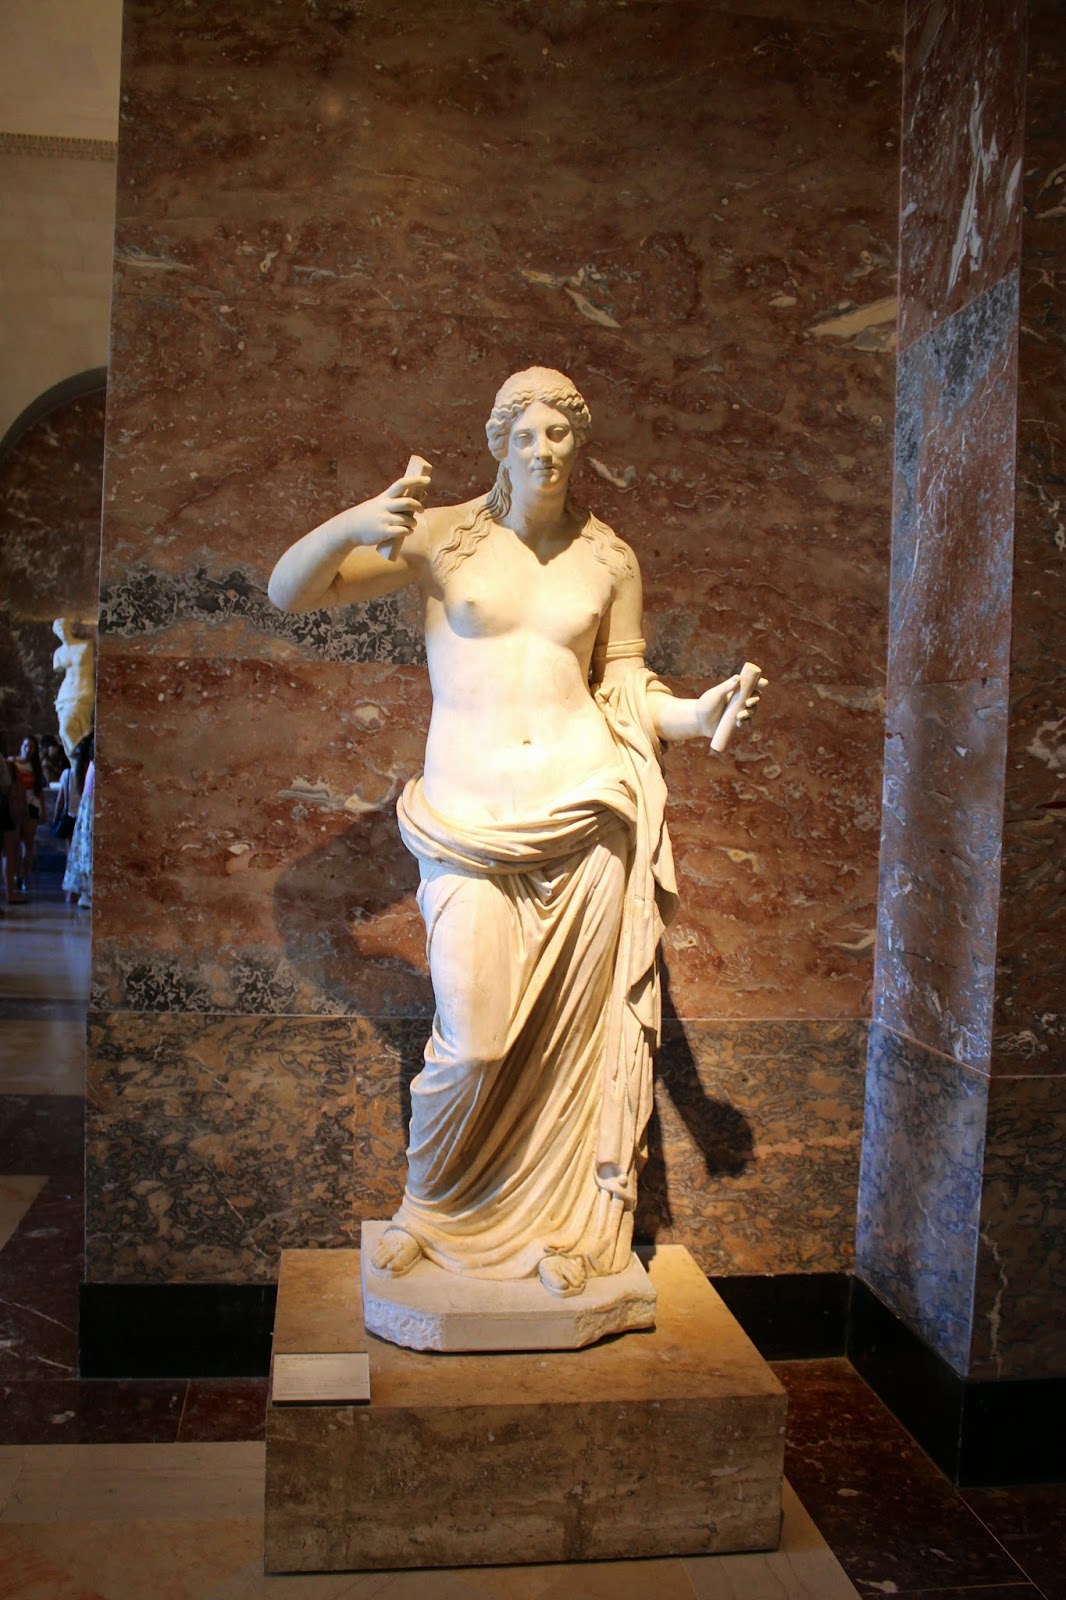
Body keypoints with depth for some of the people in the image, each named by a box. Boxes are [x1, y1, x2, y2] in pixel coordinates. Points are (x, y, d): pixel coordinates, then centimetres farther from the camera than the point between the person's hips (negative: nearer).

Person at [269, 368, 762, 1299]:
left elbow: (625, 684, 14)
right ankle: (430, 1207, 24)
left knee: (576, 1030, 7)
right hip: (473, 819, -2)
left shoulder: (609, 558, 10)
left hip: (586, 804, 2)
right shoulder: (443, 536, 3)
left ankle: (559, 1219, 29)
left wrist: (693, 716, -6)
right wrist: (353, 524, -19)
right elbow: (288, 592, 0)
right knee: (474, 1043, -6)